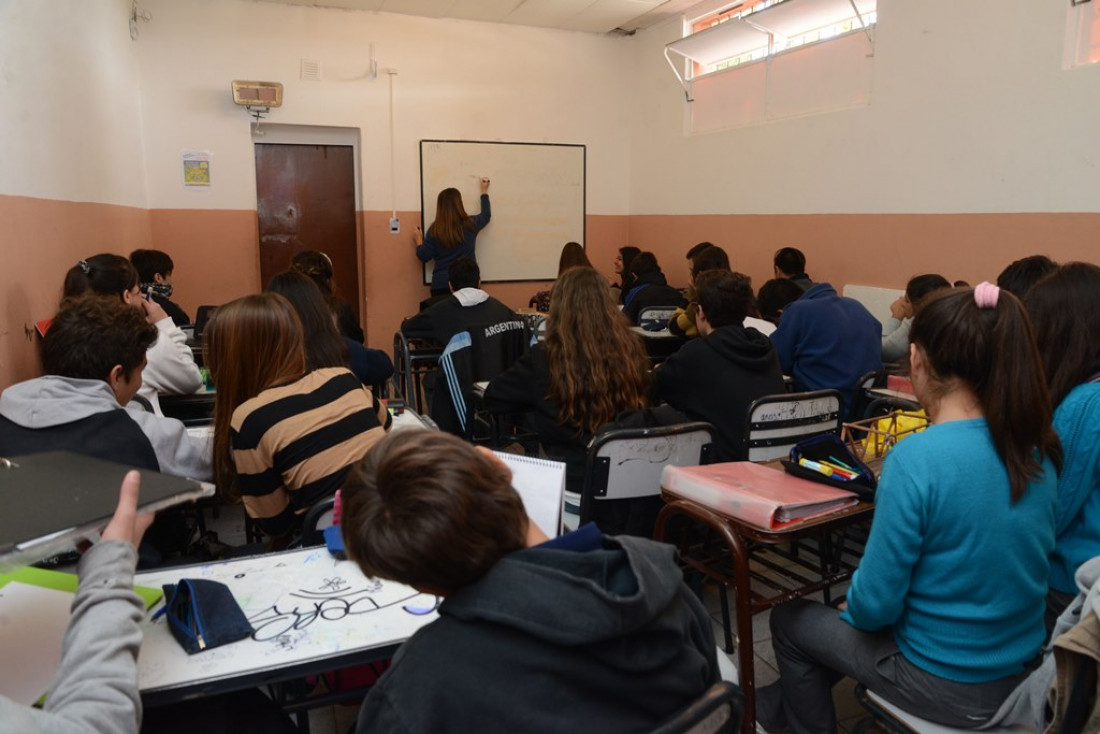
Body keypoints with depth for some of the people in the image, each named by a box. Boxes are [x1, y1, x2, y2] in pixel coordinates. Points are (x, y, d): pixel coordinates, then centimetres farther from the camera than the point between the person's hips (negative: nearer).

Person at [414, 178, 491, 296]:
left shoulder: (435, 230, -4)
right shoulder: (470, 225, -1)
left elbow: (424, 257, -1)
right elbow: (486, 215, 20)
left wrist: (419, 241, 18)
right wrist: (484, 192, 34)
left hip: (441, 284, 0)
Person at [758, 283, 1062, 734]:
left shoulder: (916, 458, -28)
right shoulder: (1038, 450, -5)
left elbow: (875, 604, -22)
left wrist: (854, 607, 0)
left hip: (948, 687, -6)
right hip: (1021, 667, 7)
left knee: (790, 620, 17)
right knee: (844, 616, 27)